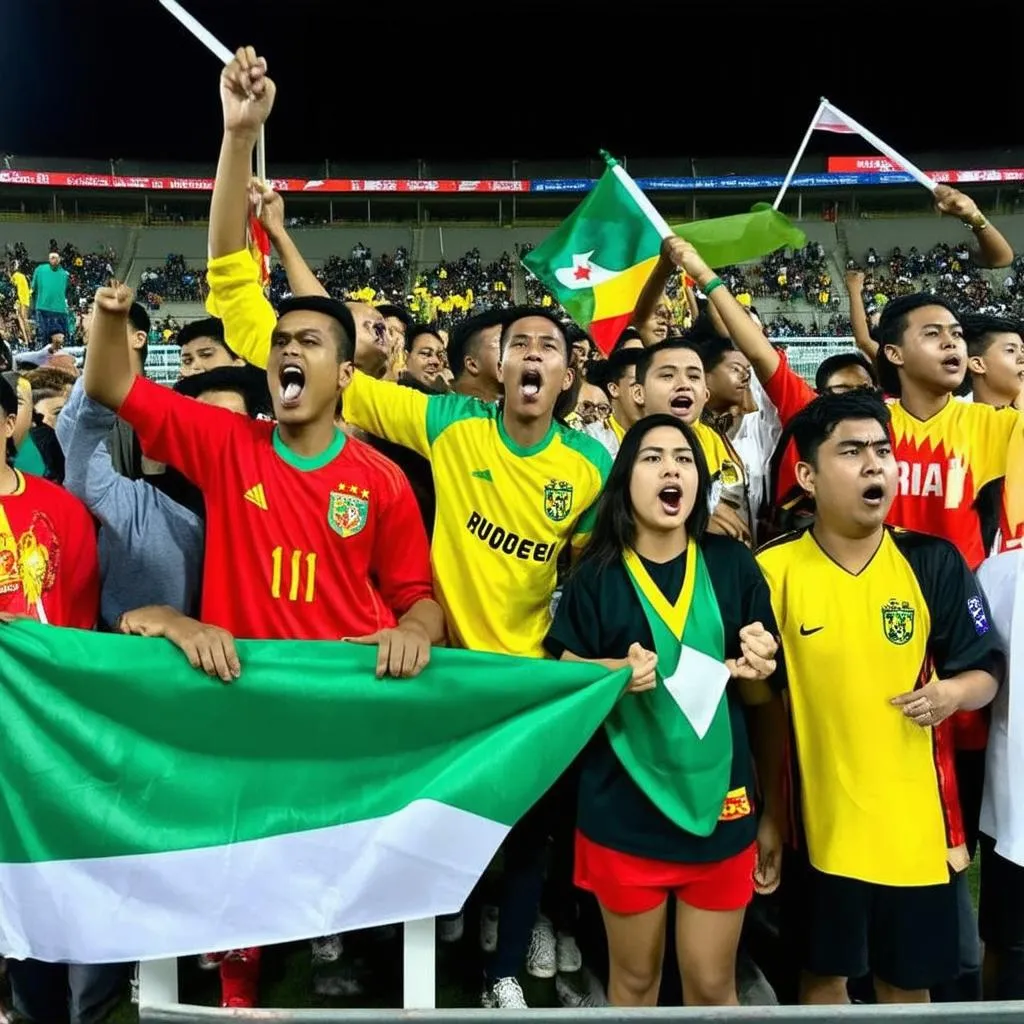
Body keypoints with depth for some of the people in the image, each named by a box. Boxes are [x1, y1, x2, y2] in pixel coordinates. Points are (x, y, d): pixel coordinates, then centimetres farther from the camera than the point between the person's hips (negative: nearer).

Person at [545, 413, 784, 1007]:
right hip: (625, 812, -1)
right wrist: (617, 673, -21)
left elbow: (767, 697, 6)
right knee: (634, 979, 17)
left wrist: (756, 672, -16)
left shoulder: (734, 566, -2)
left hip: (720, 807, 1)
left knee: (713, 984, 15)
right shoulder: (597, 575, -7)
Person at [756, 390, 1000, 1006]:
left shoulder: (934, 563, -4)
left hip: (918, 819, 2)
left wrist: (953, 692, -18)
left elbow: (984, 674, 4)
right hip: (821, 820, -1)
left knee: (911, 982, 17)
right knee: (824, 975, 17)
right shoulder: (774, 569, -10)